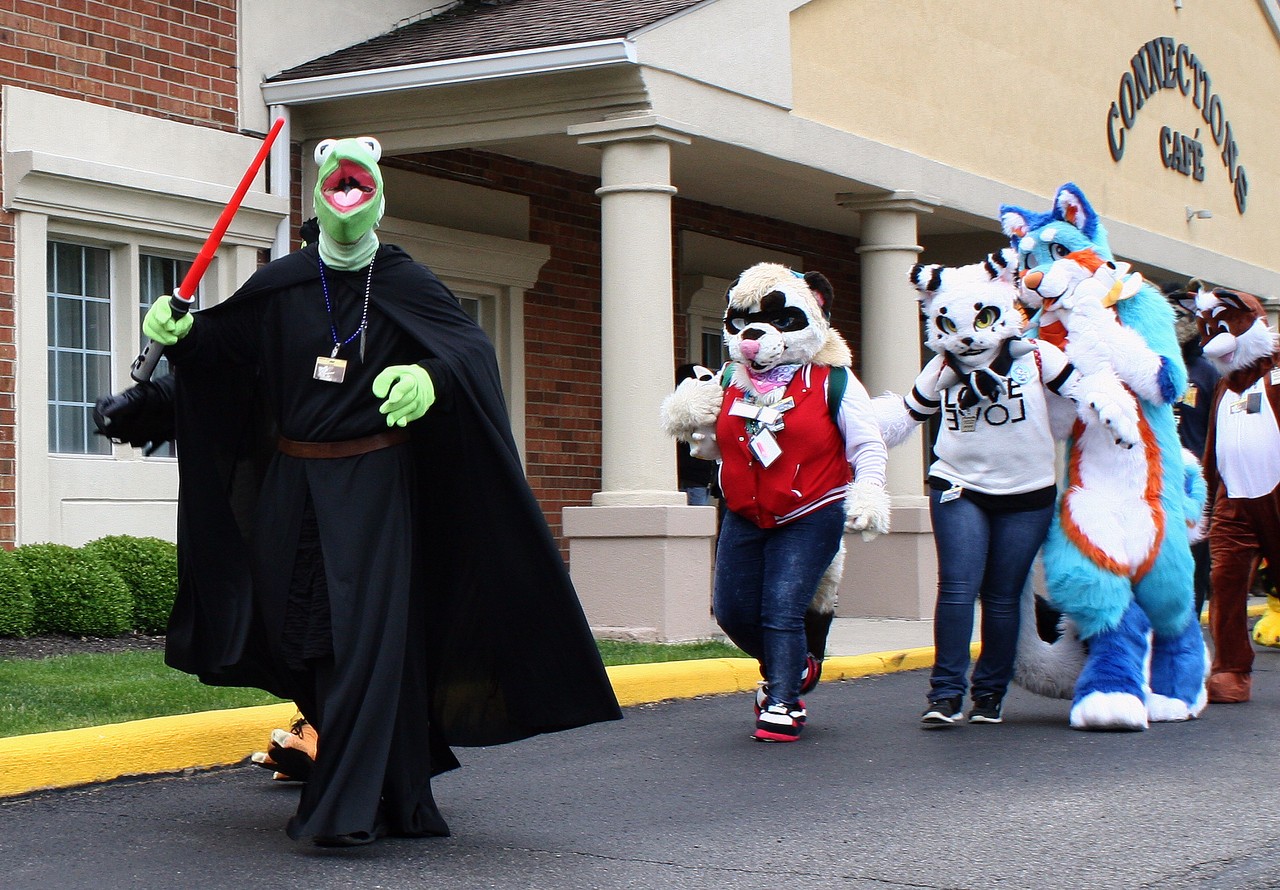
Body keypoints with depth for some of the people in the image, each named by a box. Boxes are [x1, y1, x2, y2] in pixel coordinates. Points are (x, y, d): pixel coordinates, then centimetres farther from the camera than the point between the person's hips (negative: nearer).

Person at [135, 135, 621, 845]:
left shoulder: (405, 283, -2)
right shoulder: (281, 284, 5)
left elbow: (474, 346, -11)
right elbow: (221, 337, 13)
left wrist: (432, 375, -31)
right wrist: (177, 331, -9)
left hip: (374, 487, -3)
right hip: (292, 489, 4)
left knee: (363, 638, -10)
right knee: (305, 639, 8)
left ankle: (344, 807, -8)